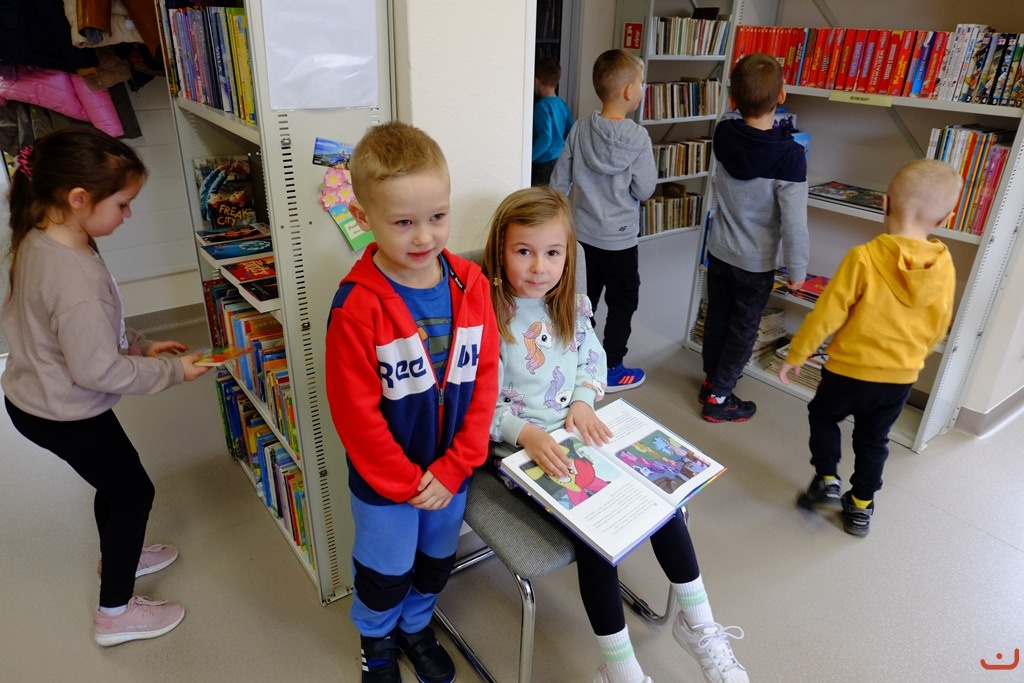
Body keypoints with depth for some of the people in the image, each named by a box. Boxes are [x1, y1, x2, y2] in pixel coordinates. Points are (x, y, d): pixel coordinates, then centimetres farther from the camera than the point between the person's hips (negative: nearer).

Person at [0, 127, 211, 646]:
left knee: (116, 480, 27)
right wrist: (172, 370, -17)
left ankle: (116, 556, 54)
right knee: (134, 491, 10)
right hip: (64, 415, -9)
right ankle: (115, 614, 26)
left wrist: (141, 345, 5)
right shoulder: (76, 278, -34)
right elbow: (98, 371, -28)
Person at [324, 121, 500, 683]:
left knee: (436, 561, 26)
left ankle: (416, 627, 56)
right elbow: (355, 409, -19)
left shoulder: (470, 283, -11)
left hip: (450, 469, 4)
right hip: (384, 479, -4)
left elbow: (484, 378, -7)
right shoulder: (357, 304, -24)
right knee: (385, 572, 20)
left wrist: (453, 467, -10)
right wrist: (407, 483, -13)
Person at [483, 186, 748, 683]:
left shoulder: (570, 307, 2)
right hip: (519, 450, -6)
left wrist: (583, 403, -7)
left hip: (577, 434, 6)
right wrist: (527, 434, -30)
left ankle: (698, 623, 14)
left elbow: (593, 361, 12)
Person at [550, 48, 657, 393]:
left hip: (582, 233, 5)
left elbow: (559, 180, 0)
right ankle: (611, 371, 19)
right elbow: (644, 190, -12)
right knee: (622, 303, 11)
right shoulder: (638, 137, -17)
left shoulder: (580, 129, -4)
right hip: (618, 238, -5)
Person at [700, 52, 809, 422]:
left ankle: (711, 380, 36)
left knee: (717, 318, 20)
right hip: (756, 263, -5)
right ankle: (718, 398, 20)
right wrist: (797, 270, -10)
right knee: (742, 330, 11)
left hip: (719, 251, 5)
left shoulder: (723, 134, -11)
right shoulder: (790, 155, -24)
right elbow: (794, 222, -20)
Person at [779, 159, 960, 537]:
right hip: (901, 378, 4)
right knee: (873, 440, 21)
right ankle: (861, 508, 31)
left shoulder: (864, 258, -22)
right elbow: (938, 328, 5)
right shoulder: (944, 268, -7)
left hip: (850, 370, -4)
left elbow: (826, 314, -18)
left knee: (822, 415, 24)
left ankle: (827, 482, 19)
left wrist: (796, 355, -6)